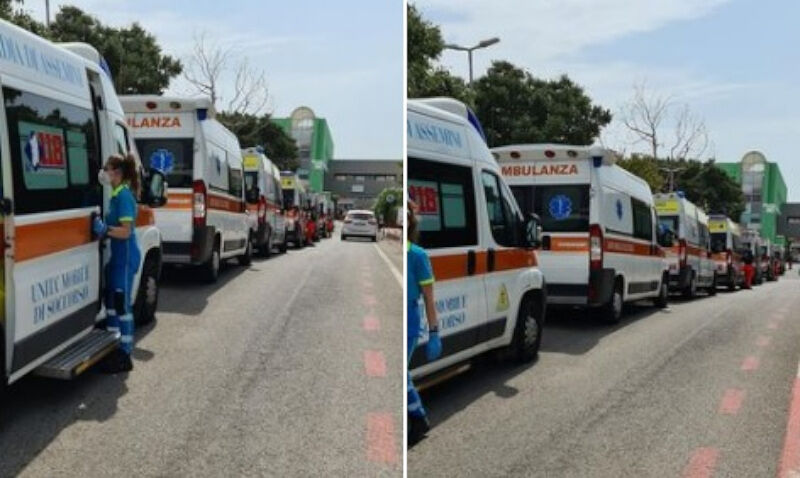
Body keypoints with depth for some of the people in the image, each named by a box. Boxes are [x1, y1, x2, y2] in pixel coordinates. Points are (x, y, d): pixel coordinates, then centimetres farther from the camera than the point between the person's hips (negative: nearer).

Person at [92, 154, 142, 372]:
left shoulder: (124, 195, -16)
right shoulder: (115, 195, 12)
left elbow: (126, 231, -21)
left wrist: (104, 229, -32)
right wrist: (102, 227, 2)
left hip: (126, 256, -10)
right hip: (116, 254, 10)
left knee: (122, 303, -5)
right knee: (110, 299, 15)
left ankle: (125, 355, 4)